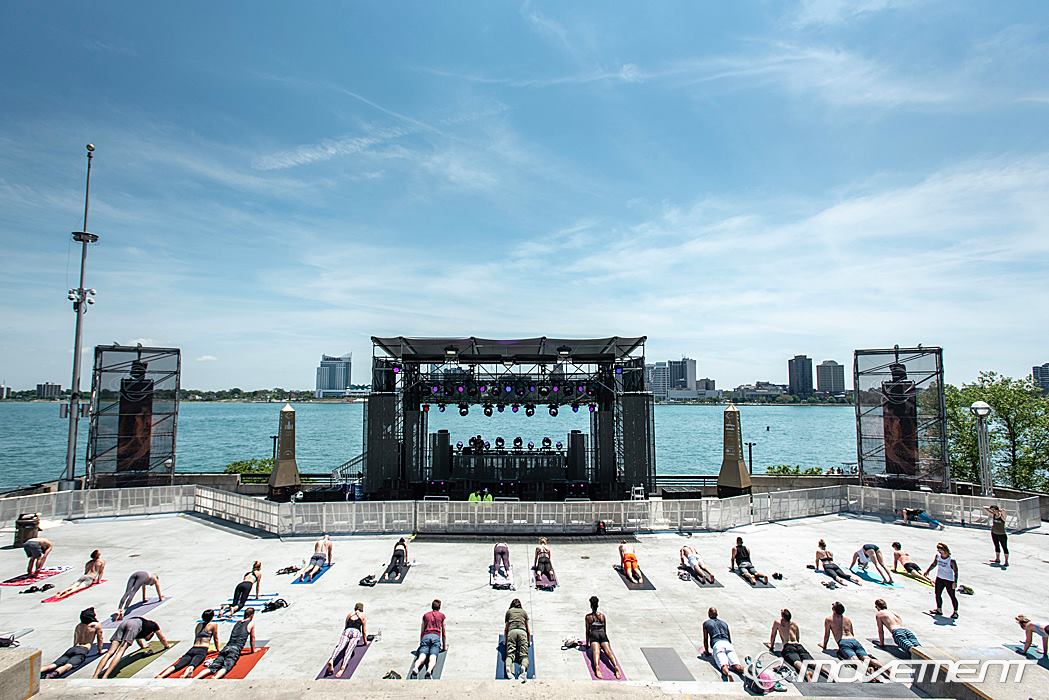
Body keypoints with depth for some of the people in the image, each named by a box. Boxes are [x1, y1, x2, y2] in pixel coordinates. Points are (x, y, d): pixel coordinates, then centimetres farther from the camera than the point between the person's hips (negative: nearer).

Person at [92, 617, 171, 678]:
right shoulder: (153, 625, 34)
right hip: (134, 624, -6)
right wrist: (167, 645, 62)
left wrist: (144, 645, 80)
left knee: (110, 652, -5)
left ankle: (95, 676, -20)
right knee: (120, 652, -14)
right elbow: (162, 638, 45)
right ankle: (105, 676, -27)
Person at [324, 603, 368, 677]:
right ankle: (343, 667, -48)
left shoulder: (349, 615, 33)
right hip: (356, 632, -2)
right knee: (349, 649, -22)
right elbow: (364, 631, 24)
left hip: (347, 631, 2)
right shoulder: (363, 616, 25)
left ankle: (331, 660, -51)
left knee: (339, 646, -20)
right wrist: (365, 642, 35)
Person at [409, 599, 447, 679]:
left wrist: (420, 643, 39)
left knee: (422, 656, -17)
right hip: (436, 637, -2)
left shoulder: (426, 615, 29)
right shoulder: (442, 615, 23)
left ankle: (415, 668, -48)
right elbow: (444, 632, 26)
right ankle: (429, 670, -50)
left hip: (425, 636, 2)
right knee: (433, 657, -20)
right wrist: (445, 646, 31)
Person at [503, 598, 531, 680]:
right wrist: (529, 642, 38)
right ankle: (523, 666, -40)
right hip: (522, 631, 0)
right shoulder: (524, 611, 28)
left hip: (511, 631, 0)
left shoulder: (509, 611, 27)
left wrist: (505, 641, 36)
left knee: (510, 654, -9)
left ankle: (508, 667, -41)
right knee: (524, 654, -8)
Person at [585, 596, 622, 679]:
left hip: (594, 634, -2)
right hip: (602, 634, 2)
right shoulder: (602, 615, 24)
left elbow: (587, 631, 16)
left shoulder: (588, 616, 17)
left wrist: (587, 644, 24)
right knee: (608, 651, -20)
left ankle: (597, 666, -57)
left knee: (596, 652, -26)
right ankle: (615, 666, -49)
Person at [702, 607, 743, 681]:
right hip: (728, 644, 3)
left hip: (717, 645, -3)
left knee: (724, 665, -27)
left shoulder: (706, 623, 23)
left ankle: (728, 674, -60)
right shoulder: (724, 622, 34)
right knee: (737, 666, -17)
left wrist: (707, 652, 34)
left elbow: (705, 639, 21)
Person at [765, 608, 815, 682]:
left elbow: (773, 635, 25)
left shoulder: (777, 622, 19)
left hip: (787, 646, -4)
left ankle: (807, 672, -61)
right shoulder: (795, 624, 29)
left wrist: (771, 645, 40)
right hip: (799, 646, 4)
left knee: (797, 661, -28)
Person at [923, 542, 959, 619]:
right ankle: (939, 609, 25)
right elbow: (934, 564, 13)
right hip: (939, 578, 6)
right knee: (938, 594, 11)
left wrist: (955, 582, -24)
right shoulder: (937, 556, -4)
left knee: (952, 596, 4)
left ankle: (955, 612, 18)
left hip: (949, 580, -6)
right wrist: (927, 571, 13)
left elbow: (956, 571, -18)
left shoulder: (951, 560, -22)